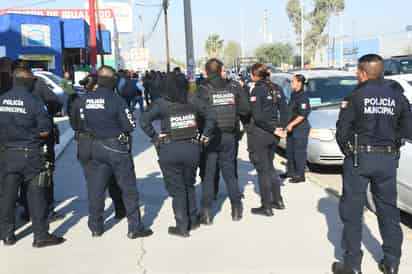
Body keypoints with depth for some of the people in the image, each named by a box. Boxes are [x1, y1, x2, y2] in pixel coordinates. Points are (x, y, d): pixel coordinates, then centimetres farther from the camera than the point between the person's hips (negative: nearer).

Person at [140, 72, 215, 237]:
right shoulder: (191, 102, 3)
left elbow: (144, 120, -15)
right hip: (192, 148, 4)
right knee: (189, 185, 21)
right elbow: (210, 116, 7)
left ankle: (182, 227, 10)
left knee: (177, 189, 6)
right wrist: (205, 135, 10)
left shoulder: (161, 104, -7)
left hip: (170, 150, -3)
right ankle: (192, 221, 28)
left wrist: (154, 137, -7)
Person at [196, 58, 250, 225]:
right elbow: (245, 109, -1)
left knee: (208, 175, 5)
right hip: (229, 136, 3)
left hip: (210, 136, -3)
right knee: (229, 172, 16)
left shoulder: (203, 90, -10)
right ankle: (237, 207, 19)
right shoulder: (233, 87, 2)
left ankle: (206, 212, 5)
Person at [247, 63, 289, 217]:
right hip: (272, 134, 7)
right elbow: (284, 111, 6)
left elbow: (258, 116, -20)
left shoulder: (257, 90, -14)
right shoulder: (277, 89, 7)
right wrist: (280, 128, 0)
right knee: (270, 167, 20)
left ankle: (266, 207, 8)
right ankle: (278, 201, 25)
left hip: (259, 133, -7)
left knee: (263, 170, 1)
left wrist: (274, 129, -13)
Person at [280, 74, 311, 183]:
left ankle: (300, 175, 2)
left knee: (299, 152, -5)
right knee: (290, 151, 17)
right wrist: (289, 125, 18)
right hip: (292, 128, 10)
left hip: (300, 128, -10)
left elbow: (302, 115, -21)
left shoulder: (302, 97, -15)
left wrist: (291, 124, -21)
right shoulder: (293, 95, 15)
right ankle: (291, 172, 29)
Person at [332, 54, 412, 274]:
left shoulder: (355, 97, -9)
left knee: (352, 211, 5)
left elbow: (342, 132, -7)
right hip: (388, 159, 4)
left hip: (359, 158, -3)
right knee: (388, 209, 14)